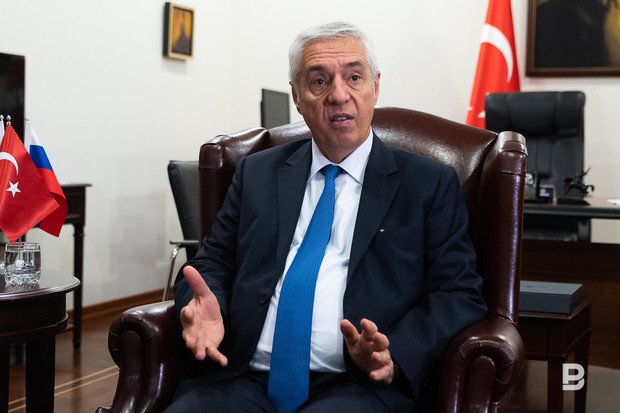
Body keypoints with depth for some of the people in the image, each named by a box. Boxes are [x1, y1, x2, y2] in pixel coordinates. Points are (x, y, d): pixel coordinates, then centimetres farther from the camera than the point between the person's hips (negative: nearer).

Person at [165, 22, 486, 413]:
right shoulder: (257, 173, 17)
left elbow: (460, 295, 3)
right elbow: (213, 264, 17)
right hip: (244, 378, 3)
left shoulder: (431, 184, 8)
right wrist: (205, 307, -8)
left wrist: (395, 355, -16)